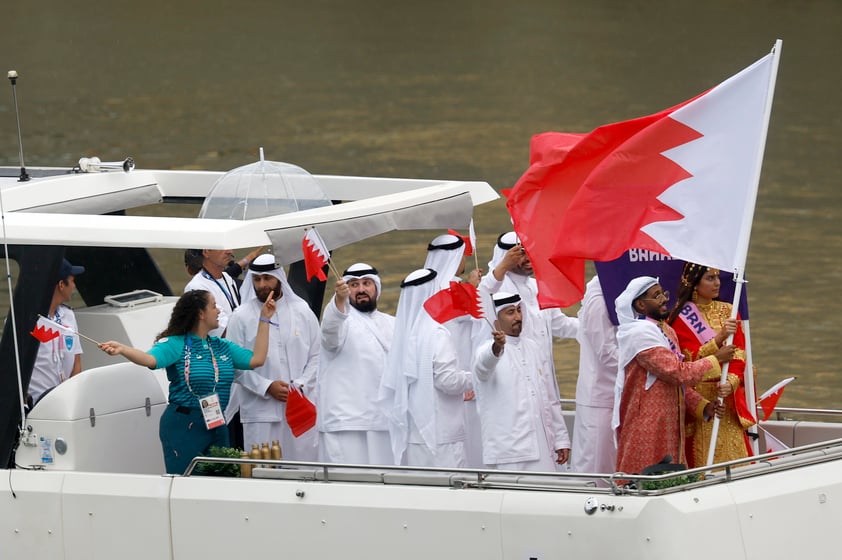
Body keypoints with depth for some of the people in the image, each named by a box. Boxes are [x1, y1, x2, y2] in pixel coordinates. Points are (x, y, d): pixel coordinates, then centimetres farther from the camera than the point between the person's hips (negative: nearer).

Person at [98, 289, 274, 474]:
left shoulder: (222, 347, 15)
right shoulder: (176, 344, -6)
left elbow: (256, 359, 10)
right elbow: (150, 359, -22)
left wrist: (264, 319, 10)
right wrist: (121, 349, -42)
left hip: (217, 424, 6)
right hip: (184, 425, -6)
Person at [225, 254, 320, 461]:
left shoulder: (302, 312, 9)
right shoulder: (241, 317, 3)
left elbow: (316, 356, 10)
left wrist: (301, 385, -7)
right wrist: (266, 387, -11)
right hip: (260, 412, -2)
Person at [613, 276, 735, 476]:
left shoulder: (666, 331, 14)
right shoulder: (640, 334, -17)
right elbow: (678, 373, -21)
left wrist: (703, 406, 4)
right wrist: (716, 359, -10)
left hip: (668, 425, 9)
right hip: (645, 427, -9)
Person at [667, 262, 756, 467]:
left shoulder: (727, 311, 11)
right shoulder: (681, 317, -1)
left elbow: (739, 354, 3)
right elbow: (691, 359, -11)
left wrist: (731, 381, -16)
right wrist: (720, 337, -24)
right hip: (698, 396, -4)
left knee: (734, 456, -3)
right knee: (702, 457, -7)